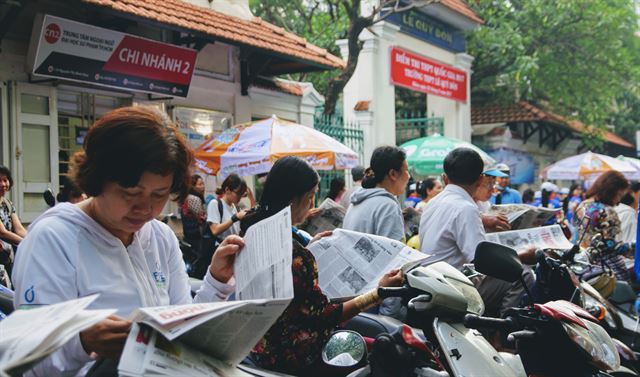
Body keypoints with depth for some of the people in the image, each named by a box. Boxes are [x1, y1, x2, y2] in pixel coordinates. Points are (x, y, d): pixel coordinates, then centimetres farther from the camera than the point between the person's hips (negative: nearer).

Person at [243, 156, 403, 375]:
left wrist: (308, 247, 16)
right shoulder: (292, 252, -30)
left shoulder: (252, 228, -3)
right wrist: (378, 293, -20)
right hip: (289, 355, -9)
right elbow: (324, 315, -23)